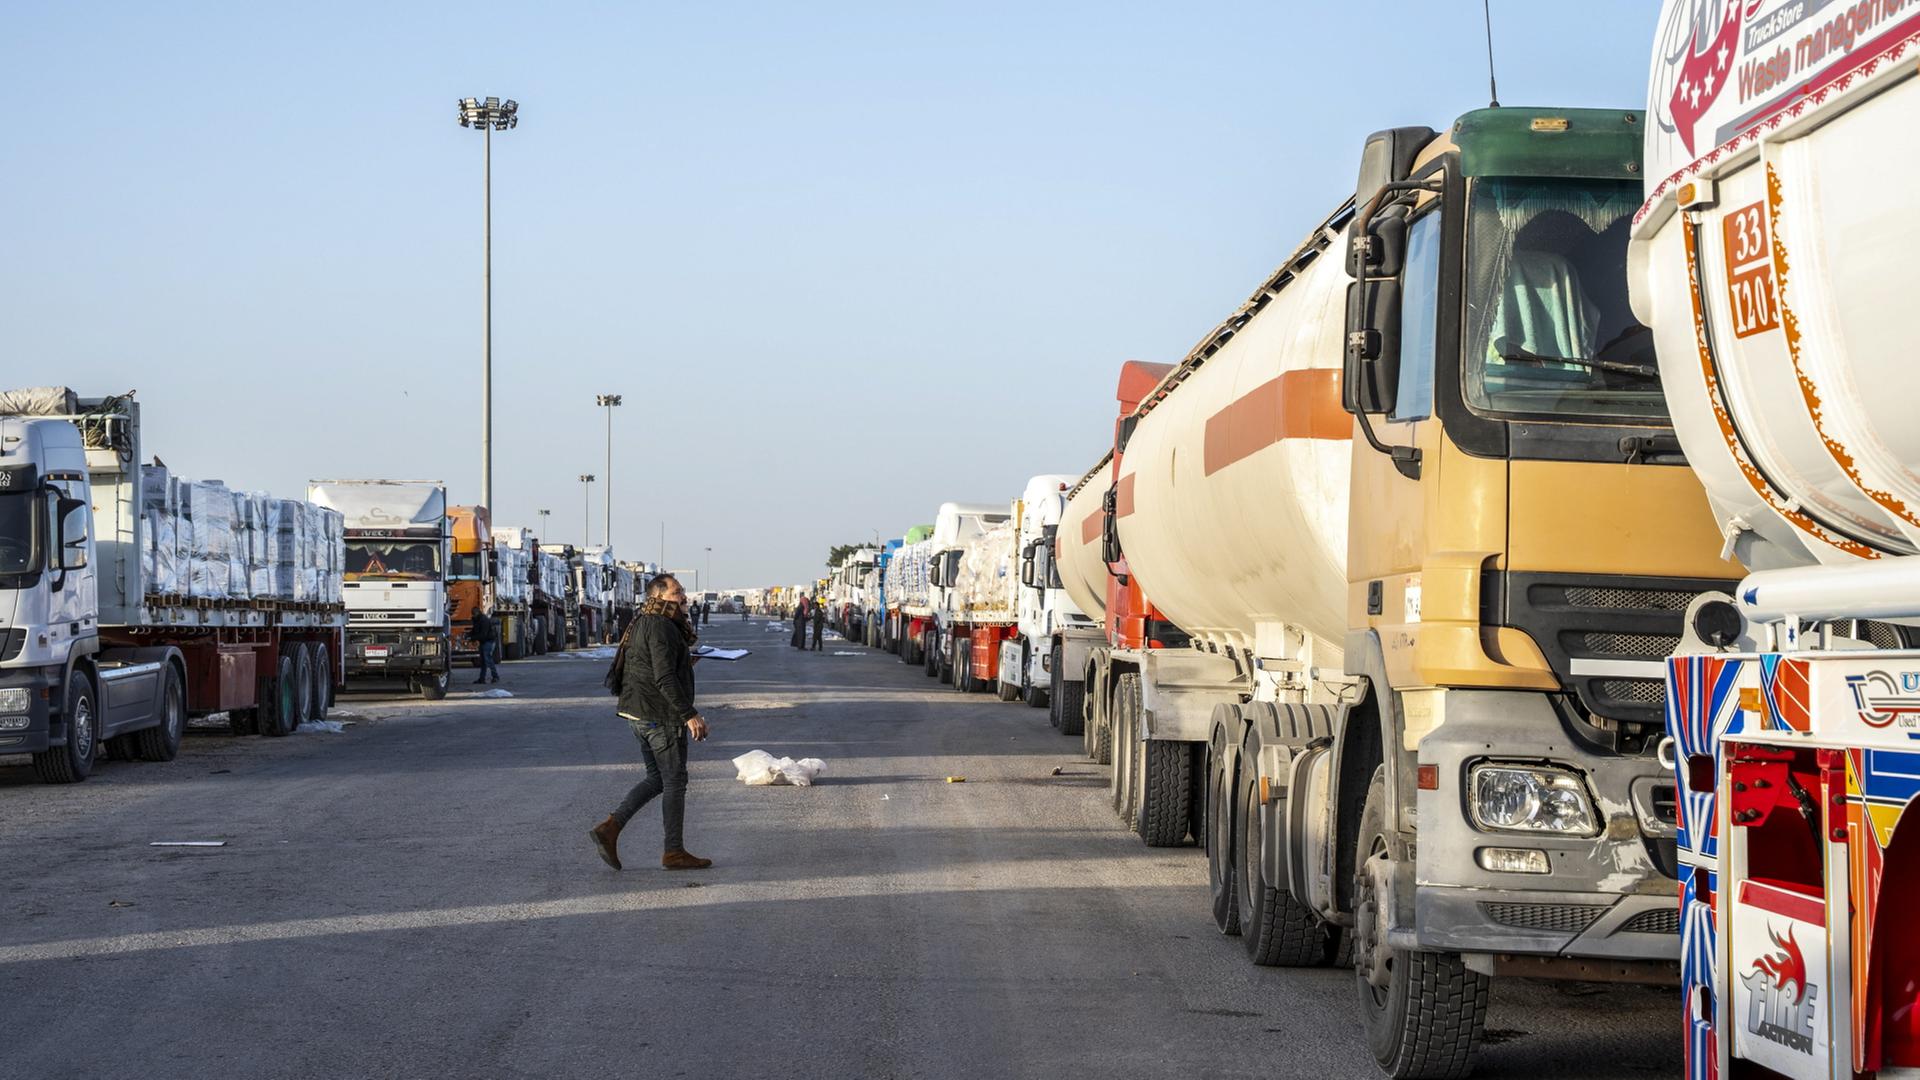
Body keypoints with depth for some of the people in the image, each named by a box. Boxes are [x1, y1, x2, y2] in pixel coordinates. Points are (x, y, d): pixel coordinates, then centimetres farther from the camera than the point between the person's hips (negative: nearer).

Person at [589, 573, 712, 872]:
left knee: (657, 778, 16)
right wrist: (689, 715, -24)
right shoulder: (662, 628, -17)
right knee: (674, 781, 0)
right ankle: (674, 852, 6)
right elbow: (665, 678, -24)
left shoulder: (643, 625, 16)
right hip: (661, 716, -10)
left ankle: (609, 828, 5)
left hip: (637, 713, 10)